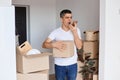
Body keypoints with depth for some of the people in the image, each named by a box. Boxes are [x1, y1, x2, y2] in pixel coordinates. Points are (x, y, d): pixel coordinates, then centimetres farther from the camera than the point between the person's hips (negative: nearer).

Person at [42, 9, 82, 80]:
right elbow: (44, 44, -11)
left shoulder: (76, 30, -2)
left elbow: (79, 46, -11)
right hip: (59, 64, -1)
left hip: (72, 64, 1)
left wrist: (74, 32, -19)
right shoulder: (56, 32, -7)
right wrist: (54, 44, -30)